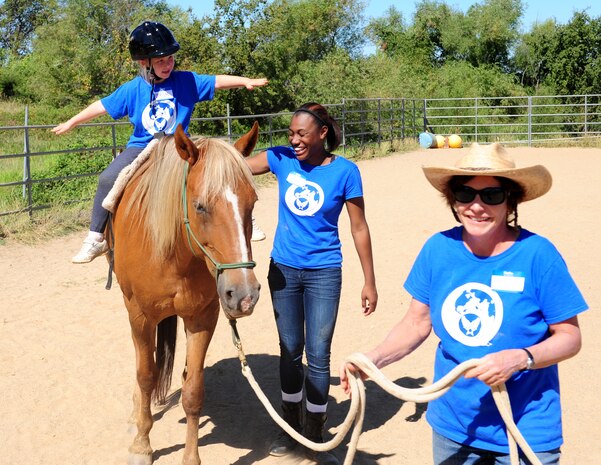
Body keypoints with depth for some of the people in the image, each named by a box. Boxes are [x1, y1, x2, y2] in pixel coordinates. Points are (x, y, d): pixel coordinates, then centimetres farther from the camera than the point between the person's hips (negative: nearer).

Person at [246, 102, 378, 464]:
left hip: (324, 273, -3)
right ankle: (291, 427, 31)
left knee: (318, 356, 2)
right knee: (290, 351, 14)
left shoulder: (345, 171, -11)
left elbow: (360, 228, -6)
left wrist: (370, 282, -4)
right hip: (283, 270, 3)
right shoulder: (282, 159, -3)